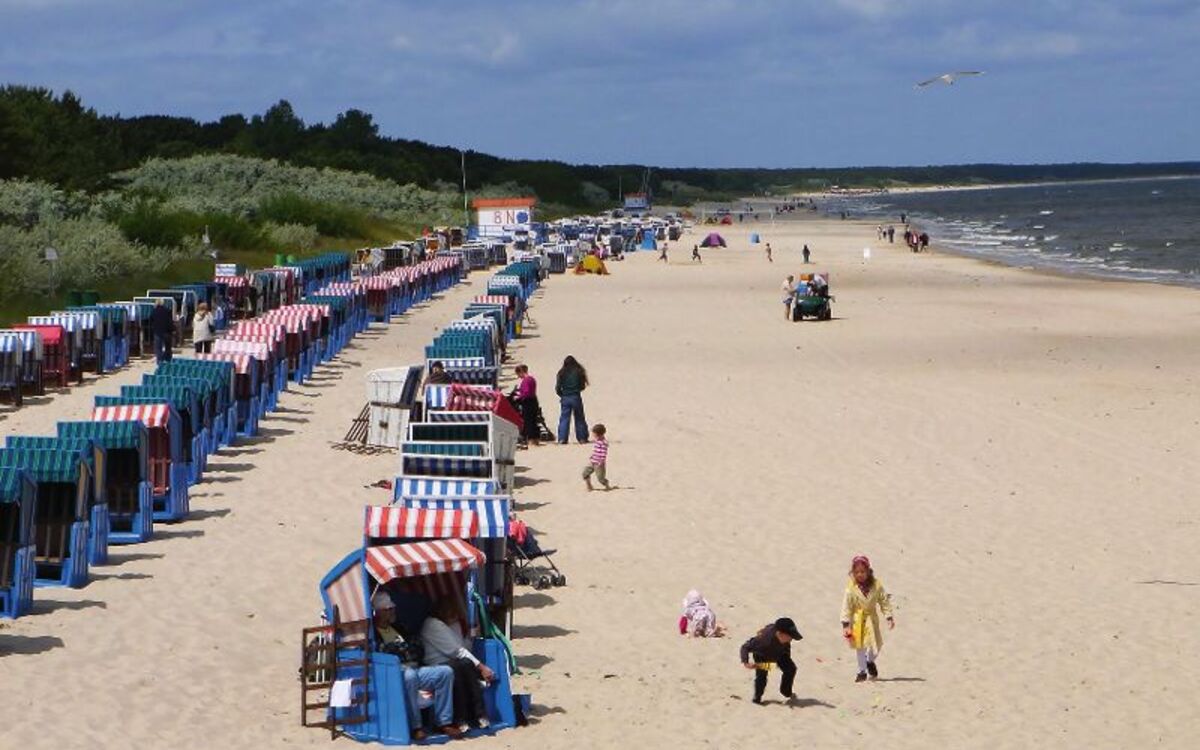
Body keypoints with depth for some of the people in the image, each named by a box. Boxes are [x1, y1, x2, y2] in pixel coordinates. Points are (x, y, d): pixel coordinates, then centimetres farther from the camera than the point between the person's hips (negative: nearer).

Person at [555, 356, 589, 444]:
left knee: (564, 418, 2)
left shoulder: (562, 373, -1)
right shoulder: (579, 372, -2)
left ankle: (562, 438, -8)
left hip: (565, 398, 0)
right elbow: (583, 386, 2)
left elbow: (557, 388, -2)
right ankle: (582, 438, 11)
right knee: (579, 418, 10)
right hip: (576, 397, 0)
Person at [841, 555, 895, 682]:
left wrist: (889, 617, -3)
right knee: (860, 647, 3)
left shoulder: (876, 585, -7)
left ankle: (870, 661, 34)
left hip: (872, 619, 2)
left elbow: (884, 601, 2)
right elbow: (846, 606, -11)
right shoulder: (851, 588, -12)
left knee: (875, 645, 1)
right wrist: (845, 624, -15)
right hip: (857, 620, -2)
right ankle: (862, 671, 19)